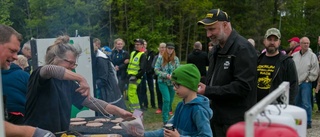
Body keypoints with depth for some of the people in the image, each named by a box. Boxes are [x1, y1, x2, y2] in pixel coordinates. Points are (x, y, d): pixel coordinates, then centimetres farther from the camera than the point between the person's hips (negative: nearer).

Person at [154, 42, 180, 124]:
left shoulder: (175, 59, 0)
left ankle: (167, 113, 37)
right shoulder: (160, 58, -4)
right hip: (163, 82, -3)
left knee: (170, 100, 13)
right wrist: (166, 75, -18)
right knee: (167, 100, -15)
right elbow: (156, 70, -6)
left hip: (172, 82, 3)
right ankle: (165, 120, -8)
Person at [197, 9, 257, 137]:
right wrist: (201, 86, 4)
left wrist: (208, 91, -22)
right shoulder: (218, 49, 14)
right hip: (217, 118, 8)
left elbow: (242, 86, -23)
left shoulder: (242, 49, -15)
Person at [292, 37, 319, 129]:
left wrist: (308, 79, -6)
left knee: (306, 103, -8)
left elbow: (315, 70, -4)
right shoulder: (294, 55, 8)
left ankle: (308, 122, -1)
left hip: (306, 83, -5)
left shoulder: (312, 56, -4)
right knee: (297, 102, 12)